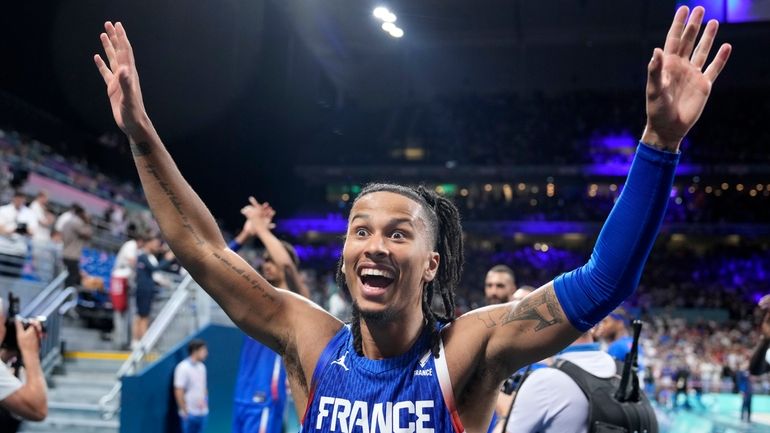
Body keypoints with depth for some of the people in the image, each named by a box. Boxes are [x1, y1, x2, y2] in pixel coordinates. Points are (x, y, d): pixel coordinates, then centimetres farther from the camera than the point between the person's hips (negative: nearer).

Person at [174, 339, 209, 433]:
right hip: (189, 413, -7)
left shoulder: (201, 367, 7)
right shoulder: (183, 368, -15)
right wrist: (184, 411, -15)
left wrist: (205, 402, 8)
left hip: (202, 412, 7)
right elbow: (178, 392, -16)